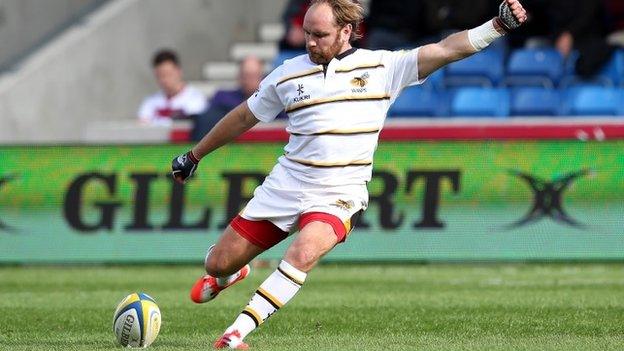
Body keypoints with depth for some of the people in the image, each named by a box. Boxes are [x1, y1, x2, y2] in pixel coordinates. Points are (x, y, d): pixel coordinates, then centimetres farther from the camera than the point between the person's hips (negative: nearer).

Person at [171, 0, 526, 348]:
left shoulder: (382, 67, -2)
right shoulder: (288, 74, 5)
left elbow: (445, 50, -10)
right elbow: (244, 117, 18)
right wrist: (194, 155, 25)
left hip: (338, 196, -3)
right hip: (285, 186, 3)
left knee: (304, 252, -32)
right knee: (219, 263, 5)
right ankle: (226, 276, 46)